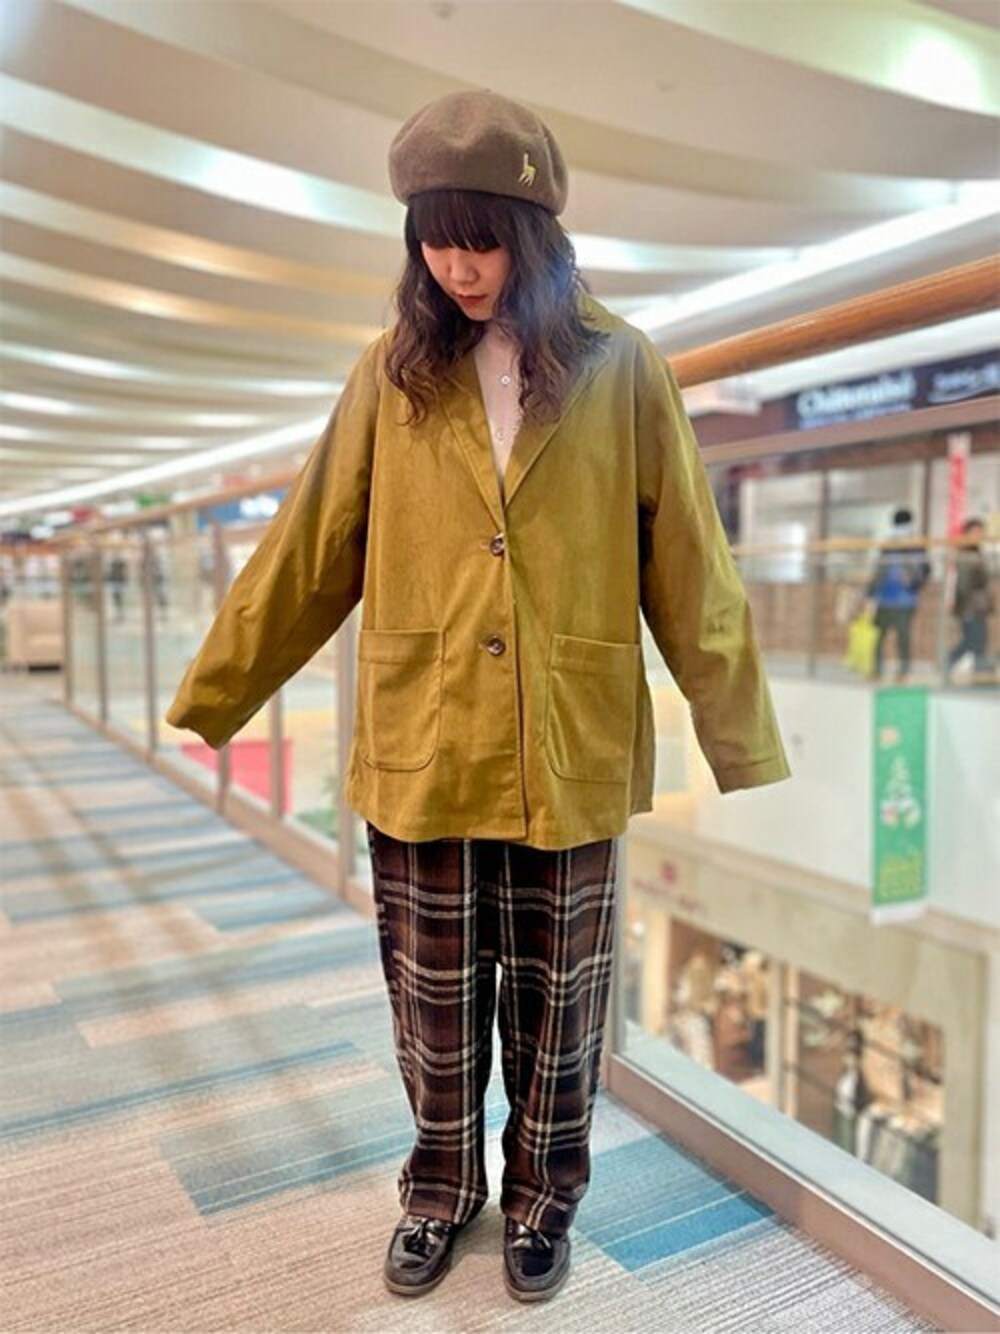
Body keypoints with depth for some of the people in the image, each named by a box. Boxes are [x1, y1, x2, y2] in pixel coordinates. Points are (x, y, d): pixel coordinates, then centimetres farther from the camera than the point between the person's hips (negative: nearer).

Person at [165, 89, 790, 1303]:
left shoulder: (621, 371, -4)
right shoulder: (393, 373, 1)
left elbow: (690, 576, -3)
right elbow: (304, 556, 2)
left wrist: (747, 749, -3)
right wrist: (202, 707, 2)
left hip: (570, 756, -1)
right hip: (419, 753, 2)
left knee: (552, 1007, 16)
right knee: (434, 1004, 16)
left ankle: (541, 1196, 43)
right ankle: (441, 1190, 43)